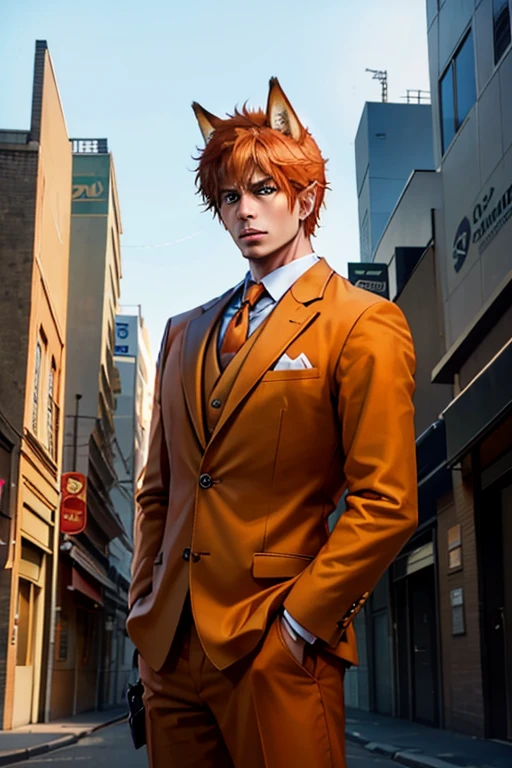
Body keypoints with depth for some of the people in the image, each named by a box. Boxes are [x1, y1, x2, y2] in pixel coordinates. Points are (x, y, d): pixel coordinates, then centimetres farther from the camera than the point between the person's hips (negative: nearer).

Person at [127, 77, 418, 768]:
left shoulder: (365, 325, -4)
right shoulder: (185, 333, 15)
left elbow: (386, 503, -11)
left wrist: (299, 621, -13)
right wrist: (146, 604, 9)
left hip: (278, 656, -5)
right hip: (171, 648, 6)